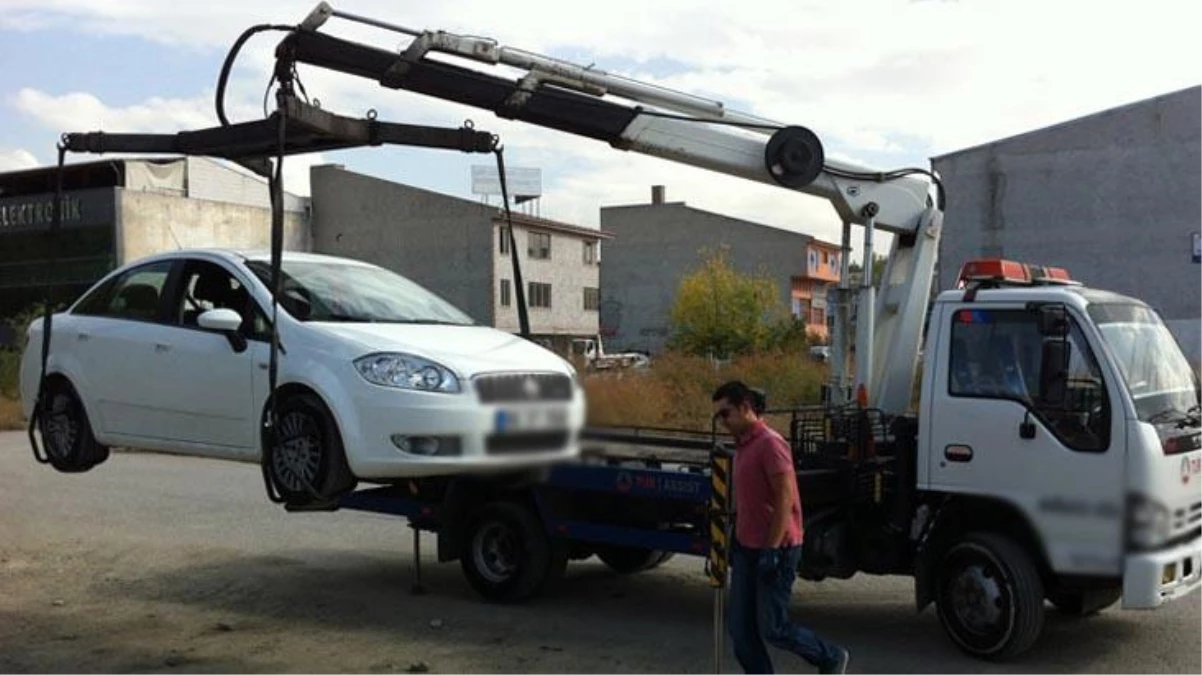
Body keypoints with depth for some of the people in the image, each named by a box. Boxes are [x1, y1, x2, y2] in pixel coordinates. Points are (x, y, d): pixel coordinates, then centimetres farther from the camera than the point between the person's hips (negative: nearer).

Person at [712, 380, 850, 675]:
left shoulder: (770, 443, -16)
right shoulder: (743, 445, 12)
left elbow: (785, 498, -20)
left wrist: (771, 549, -22)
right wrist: (735, 542, 20)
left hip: (776, 550, -9)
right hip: (746, 549, 9)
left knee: (773, 628, -2)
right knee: (740, 628, 6)